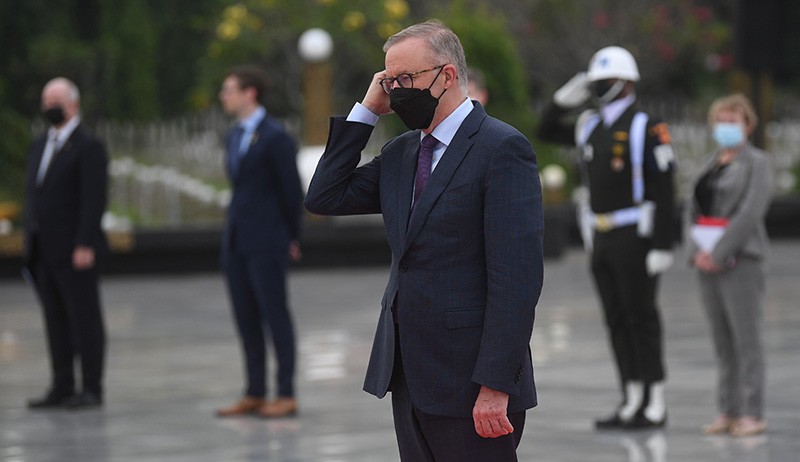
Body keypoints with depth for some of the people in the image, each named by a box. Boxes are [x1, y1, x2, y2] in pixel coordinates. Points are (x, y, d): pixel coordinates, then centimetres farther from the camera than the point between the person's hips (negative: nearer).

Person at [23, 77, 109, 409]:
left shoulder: (89, 147, -8)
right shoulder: (40, 146, 17)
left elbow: (94, 199, -15)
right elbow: (33, 195, 18)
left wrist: (85, 245, -21)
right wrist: (30, 244, 13)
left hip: (75, 251, -7)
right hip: (44, 251, 7)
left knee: (84, 319, -3)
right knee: (55, 321, 8)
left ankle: (92, 388, 0)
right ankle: (62, 388, 11)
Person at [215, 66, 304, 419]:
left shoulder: (275, 137, -10)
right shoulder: (234, 137, 15)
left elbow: (291, 189, -7)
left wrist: (292, 238, 0)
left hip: (266, 243, -8)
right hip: (236, 240, 8)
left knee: (275, 315, -3)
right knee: (245, 319, 8)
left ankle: (286, 395, 1)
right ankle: (255, 393, 14)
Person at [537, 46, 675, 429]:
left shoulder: (647, 129, -11)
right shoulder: (590, 126, 11)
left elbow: (664, 191, -14)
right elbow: (546, 131, 26)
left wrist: (663, 246, -19)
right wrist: (566, 98, 9)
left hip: (634, 239, -7)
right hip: (601, 240, 7)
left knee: (641, 319, -4)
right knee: (617, 321, 8)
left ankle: (655, 406, 2)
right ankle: (632, 403, 14)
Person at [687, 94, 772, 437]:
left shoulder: (756, 163, -4)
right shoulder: (711, 164, 17)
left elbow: (751, 213, -15)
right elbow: (694, 210, 11)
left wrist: (719, 254, -17)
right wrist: (697, 251, -6)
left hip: (739, 258, -7)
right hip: (708, 260, 7)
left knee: (746, 338, -8)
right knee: (722, 340, 7)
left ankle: (753, 415, -7)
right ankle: (728, 412, 9)